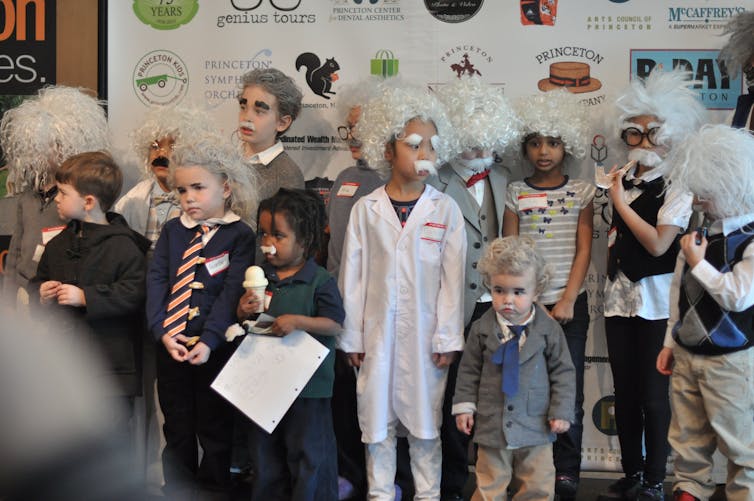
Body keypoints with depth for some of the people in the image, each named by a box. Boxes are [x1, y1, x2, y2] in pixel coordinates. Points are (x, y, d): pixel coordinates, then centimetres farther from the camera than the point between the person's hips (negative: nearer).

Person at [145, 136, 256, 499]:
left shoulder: (240, 235, -5)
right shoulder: (172, 231, 8)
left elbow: (232, 291, -13)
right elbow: (156, 280, 0)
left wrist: (209, 340, -22)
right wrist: (163, 331, -14)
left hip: (214, 348, -4)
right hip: (171, 344, 4)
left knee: (215, 429, 8)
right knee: (176, 429, 13)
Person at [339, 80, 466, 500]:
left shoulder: (445, 209, -2)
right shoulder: (366, 209, 1)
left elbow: (452, 277, -1)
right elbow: (353, 276, 3)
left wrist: (447, 338, -3)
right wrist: (352, 337, 3)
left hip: (424, 333, -1)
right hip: (378, 333, 1)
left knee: (426, 418, 8)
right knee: (378, 417, 8)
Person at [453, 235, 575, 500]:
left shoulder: (548, 329, -5)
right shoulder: (482, 329, -3)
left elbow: (563, 372, 1)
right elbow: (469, 370, 6)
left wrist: (561, 412, -3)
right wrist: (464, 405, 1)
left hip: (535, 427, 0)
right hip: (491, 425, 0)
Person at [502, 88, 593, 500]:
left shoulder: (581, 192, 5)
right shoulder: (515, 193, 5)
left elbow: (584, 250, 0)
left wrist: (567, 301, -9)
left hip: (570, 303, 0)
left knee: (569, 388, 1)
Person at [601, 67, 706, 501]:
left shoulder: (678, 187, -8)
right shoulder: (625, 183, 11)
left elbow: (658, 243, -19)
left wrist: (620, 203, -13)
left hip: (657, 302, -6)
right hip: (620, 298, 6)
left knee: (653, 395, -2)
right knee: (624, 392, 10)